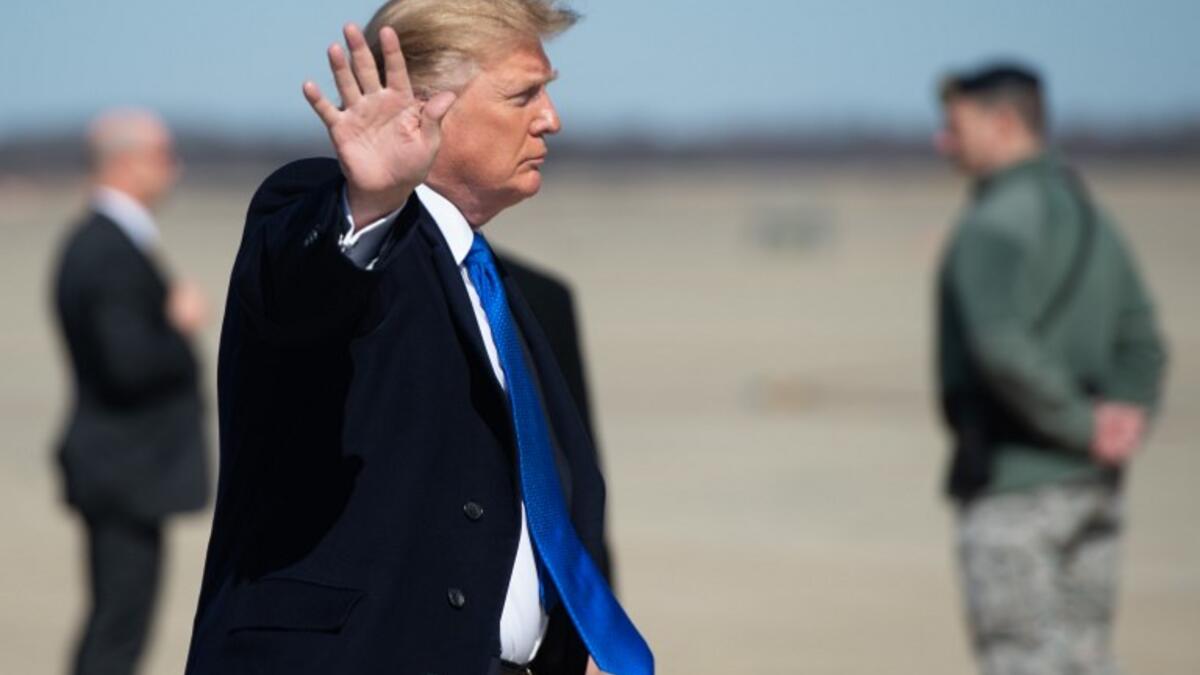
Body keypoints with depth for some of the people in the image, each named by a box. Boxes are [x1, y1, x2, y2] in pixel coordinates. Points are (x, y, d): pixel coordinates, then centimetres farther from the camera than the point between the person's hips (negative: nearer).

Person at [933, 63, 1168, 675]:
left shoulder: (997, 223, -14)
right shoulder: (1091, 217, 16)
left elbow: (1002, 347, -27)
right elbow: (1140, 342, 16)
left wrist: (1083, 426, -18)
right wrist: (1128, 408, -1)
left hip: (1012, 481, -9)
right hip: (1090, 488, 9)